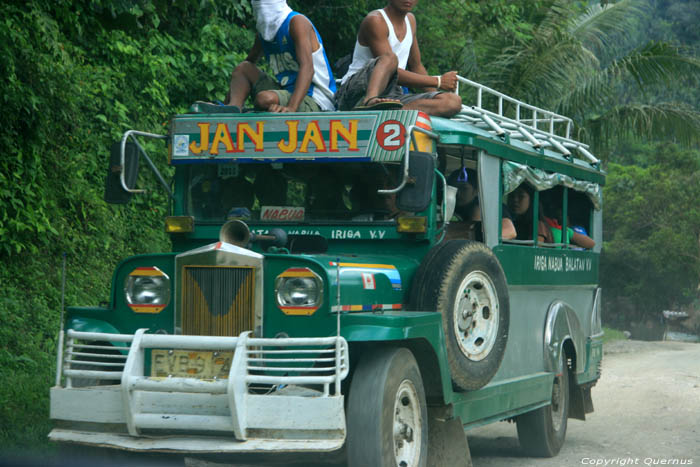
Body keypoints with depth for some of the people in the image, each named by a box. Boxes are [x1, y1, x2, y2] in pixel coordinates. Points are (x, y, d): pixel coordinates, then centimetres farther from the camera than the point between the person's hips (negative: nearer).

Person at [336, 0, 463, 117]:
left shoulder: (410, 20, 18)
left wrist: (435, 94, 13)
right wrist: (438, 81, -12)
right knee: (390, 58, -34)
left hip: (389, 97, 7)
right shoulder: (375, 20, -8)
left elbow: (416, 66, 27)